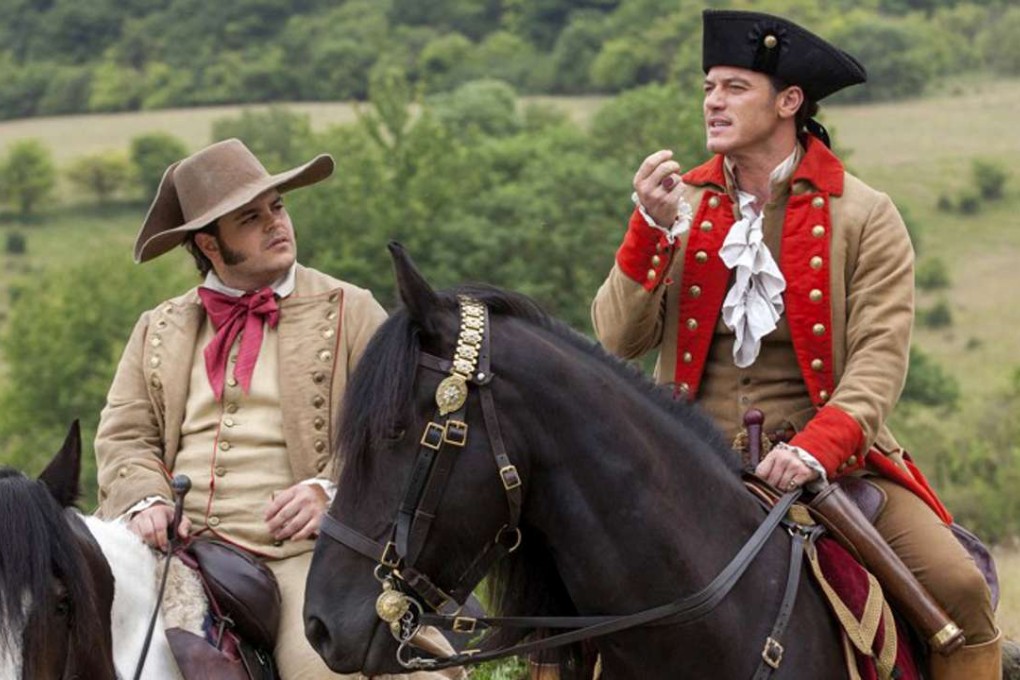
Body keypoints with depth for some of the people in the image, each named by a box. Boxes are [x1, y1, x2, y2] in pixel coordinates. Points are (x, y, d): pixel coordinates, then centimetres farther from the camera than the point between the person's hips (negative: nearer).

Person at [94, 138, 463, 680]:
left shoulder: (348, 311, 10)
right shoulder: (157, 330, 20)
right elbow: (123, 436, 13)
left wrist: (332, 490, -14)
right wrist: (145, 501, -8)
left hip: (298, 549, -3)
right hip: (175, 550, 3)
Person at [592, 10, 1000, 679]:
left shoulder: (866, 216, 1)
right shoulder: (681, 207, 9)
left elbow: (880, 357, -9)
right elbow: (620, 340, 2)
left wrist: (819, 447, -26)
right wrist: (651, 227, -12)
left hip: (829, 460, -1)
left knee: (960, 587, -19)